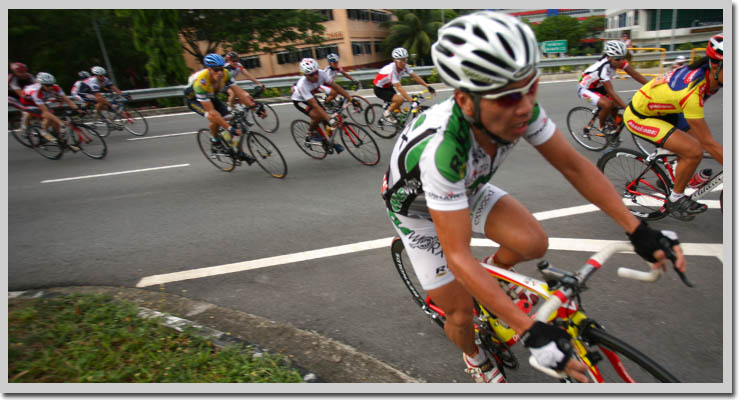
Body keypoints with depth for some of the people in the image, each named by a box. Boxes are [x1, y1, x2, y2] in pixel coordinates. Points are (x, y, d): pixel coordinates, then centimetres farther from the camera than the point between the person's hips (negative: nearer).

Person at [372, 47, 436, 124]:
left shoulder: (404, 66, -12)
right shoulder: (392, 70, -34)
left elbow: (415, 76, -9)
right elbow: (399, 88, -38)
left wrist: (428, 86, -16)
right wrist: (411, 100, -43)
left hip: (388, 87, 8)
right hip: (379, 89, -8)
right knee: (400, 99, -25)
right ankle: (387, 114, -4)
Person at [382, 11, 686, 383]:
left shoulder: (519, 108, -25)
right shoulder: (442, 148, -43)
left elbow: (574, 164, -12)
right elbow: (458, 257, -38)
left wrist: (638, 230, -19)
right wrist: (532, 332, -36)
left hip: (466, 188, 5)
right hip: (417, 207, -4)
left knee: (534, 244, -18)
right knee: (460, 314, 0)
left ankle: (489, 277, 17)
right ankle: (474, 357, 38)